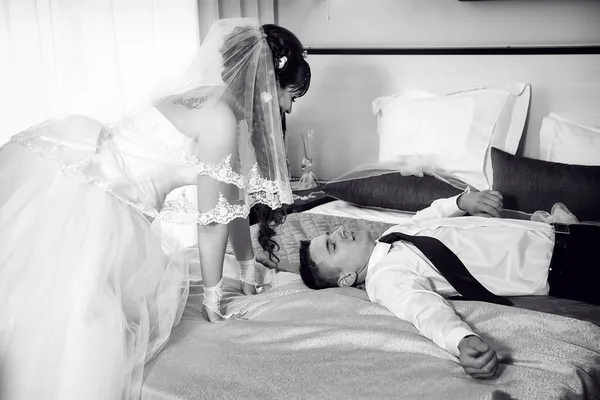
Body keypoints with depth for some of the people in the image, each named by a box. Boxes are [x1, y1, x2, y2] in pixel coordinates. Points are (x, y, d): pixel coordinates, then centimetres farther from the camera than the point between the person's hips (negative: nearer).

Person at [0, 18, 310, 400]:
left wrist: (248, 265, 30)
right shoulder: (220, 117, -18)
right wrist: (213, 291, 5)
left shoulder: (219, 101, 12)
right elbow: (213, 218, -10)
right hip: (61, 192, -10)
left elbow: (234, 197, 21)